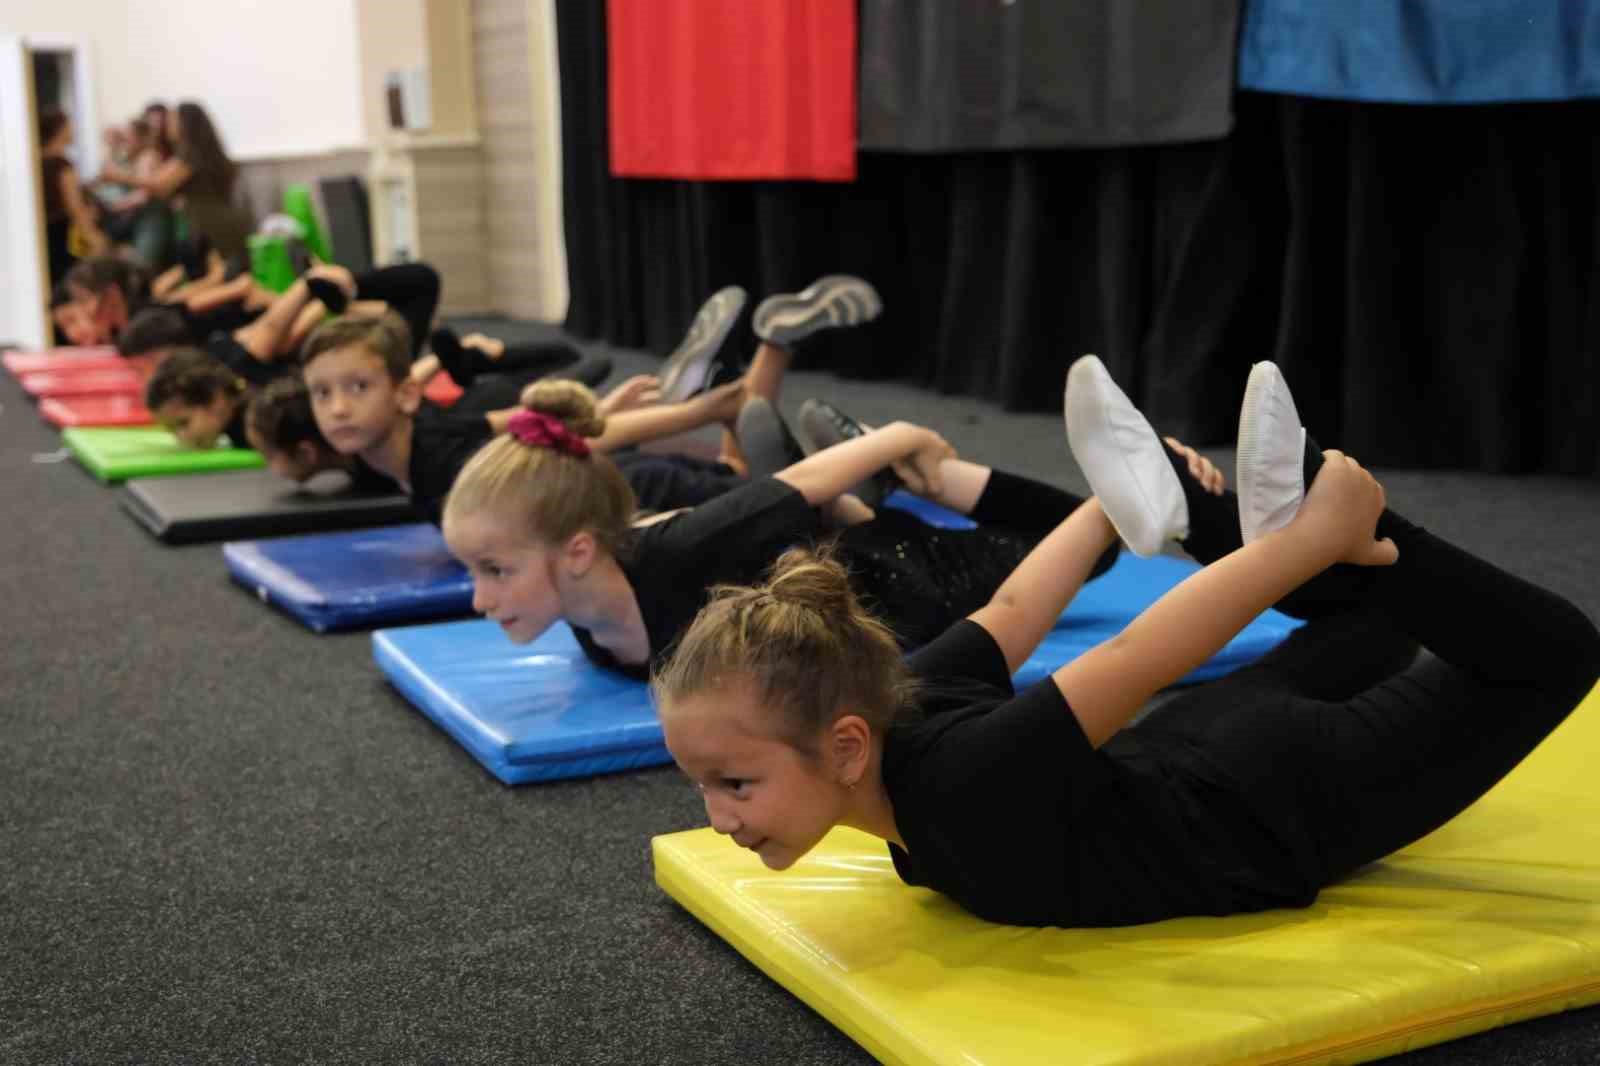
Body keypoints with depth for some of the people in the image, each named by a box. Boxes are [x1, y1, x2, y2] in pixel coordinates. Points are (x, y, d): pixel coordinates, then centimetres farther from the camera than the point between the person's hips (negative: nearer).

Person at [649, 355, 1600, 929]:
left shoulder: (965, 785, -41)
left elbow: (1151, 653, -37)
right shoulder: (892, 707, -21)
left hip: (1290, 789, -5)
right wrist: (1115, 502, 5)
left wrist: (1318, 537, -34)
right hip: (1199, 764, 5)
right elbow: (1015, 610, -7)